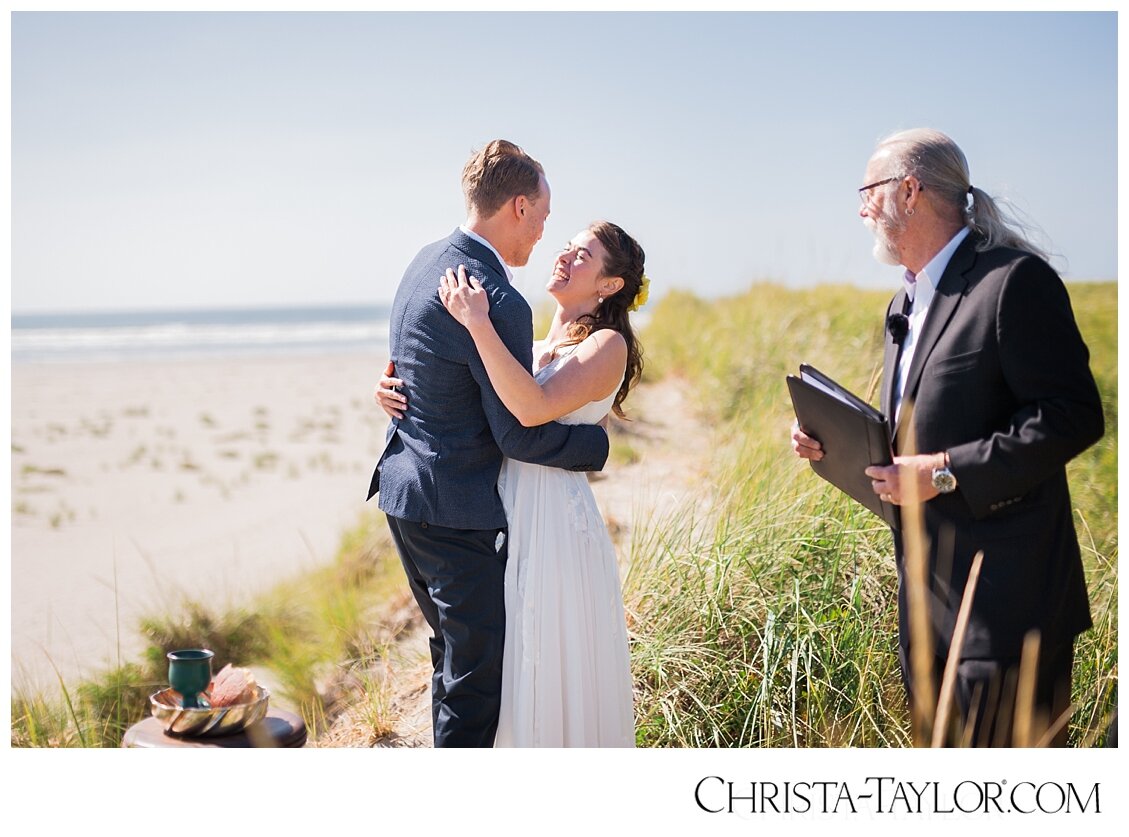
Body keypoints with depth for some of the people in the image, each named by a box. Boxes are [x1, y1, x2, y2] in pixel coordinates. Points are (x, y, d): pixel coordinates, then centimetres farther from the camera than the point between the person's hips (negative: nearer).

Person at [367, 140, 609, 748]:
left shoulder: (428, 261, 7)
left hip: (404, 490, 10)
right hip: (456, 510, -10)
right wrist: (598, 442, -6)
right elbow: (519, 436, -20)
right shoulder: (499, 302, -23)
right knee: (479, 673, 1)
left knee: (454, 653, 24)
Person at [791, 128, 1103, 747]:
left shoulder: (1014, 279, -14)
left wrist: (945, 471, -24)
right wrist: (830, 440, 5)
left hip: (1004, 591, -9)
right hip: (927, 595, 9)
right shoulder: (905, 303, 16)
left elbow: (1073, 417, -19)